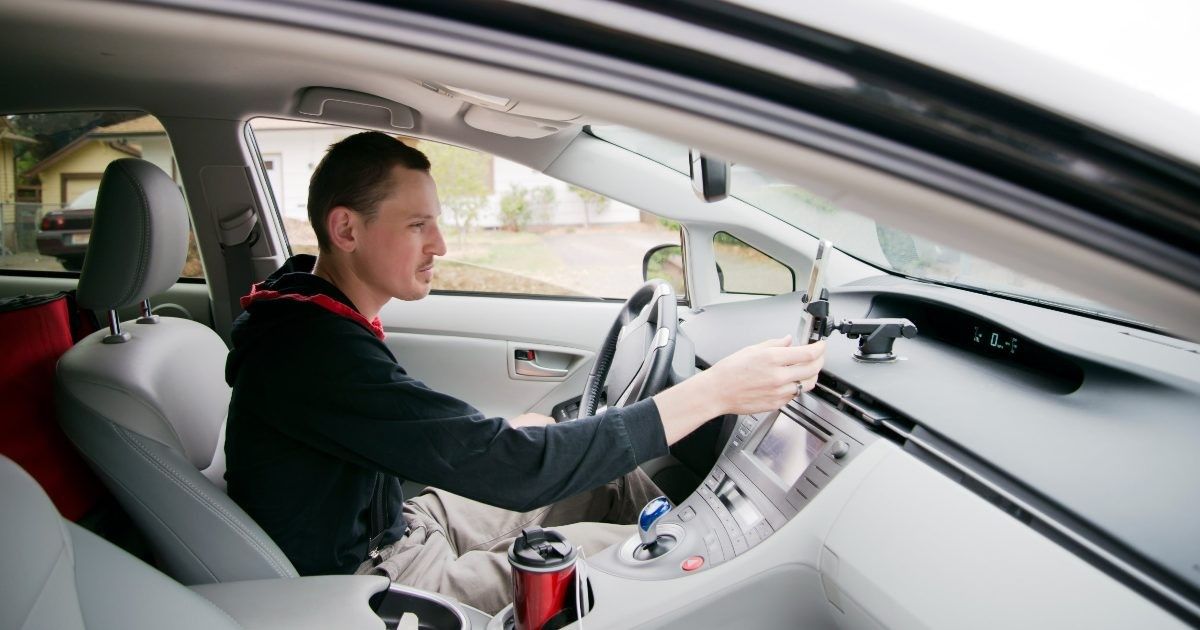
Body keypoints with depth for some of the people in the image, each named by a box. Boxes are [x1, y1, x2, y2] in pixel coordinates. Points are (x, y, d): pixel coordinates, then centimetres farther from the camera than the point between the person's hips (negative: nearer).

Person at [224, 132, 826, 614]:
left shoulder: (318, 314, 1)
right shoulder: (312, 351, -31)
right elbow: (512, 470, -35)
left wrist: (505, 432, -3)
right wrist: (714, 391, -34)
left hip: (395, 523, 9)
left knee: (611, 479, 4)